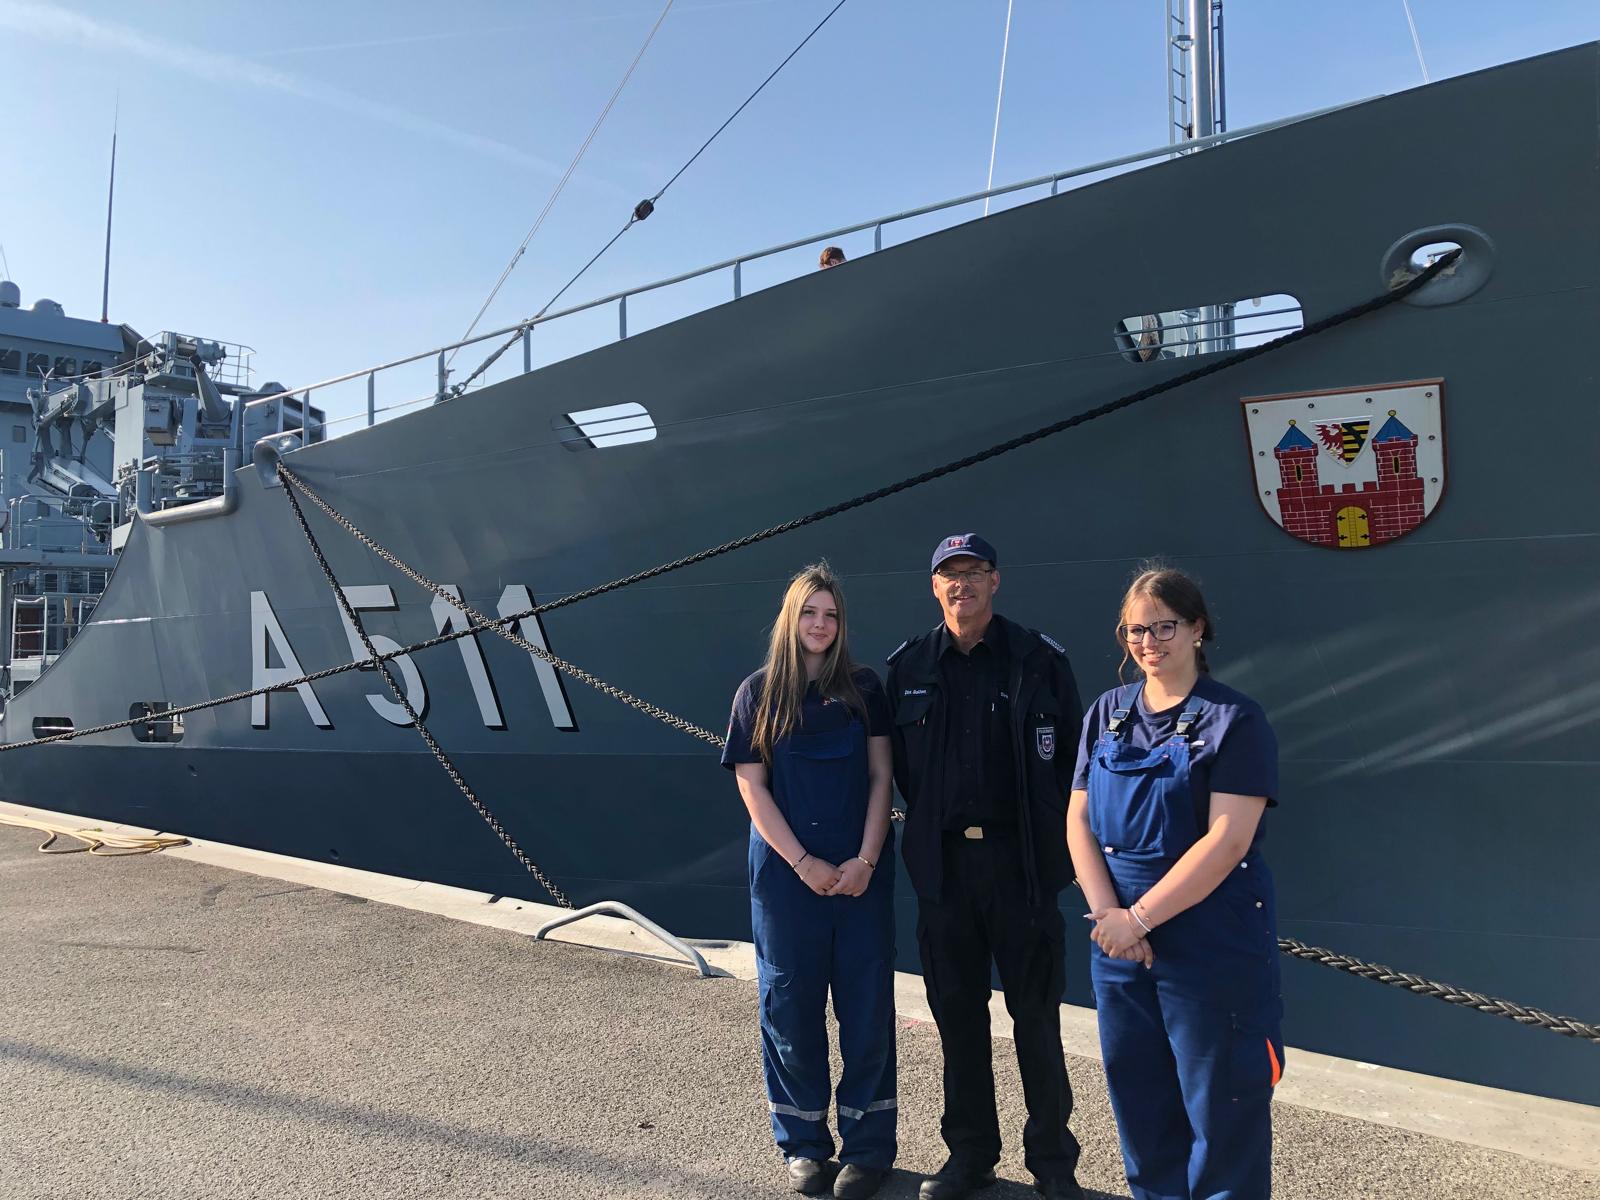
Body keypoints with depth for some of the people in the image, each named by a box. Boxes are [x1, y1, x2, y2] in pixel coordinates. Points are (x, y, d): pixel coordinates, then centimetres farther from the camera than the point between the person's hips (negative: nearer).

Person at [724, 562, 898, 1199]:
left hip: (861, 871, 1)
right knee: (791, 1004, 8)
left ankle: (867, 1147, 19)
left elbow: (881, 777, 2)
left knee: (867, 1005, 5)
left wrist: (865, 860, -9)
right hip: (787, 873, 0)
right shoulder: (759, 691, 0)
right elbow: (752, 787, -3)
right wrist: (804, 864, -9)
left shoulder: (864, 687, 3)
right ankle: (804, 1143, 24)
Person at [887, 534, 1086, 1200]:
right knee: (957, 1012, 12)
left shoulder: (1040, 659, -2)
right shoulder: (908, 667, 5)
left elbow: (1072, 759, 1)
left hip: (1021, 859, -2)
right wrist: (933, 823, 8)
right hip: (943, 863, 3)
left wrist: (1061, 842, -2)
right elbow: (901, 763, 12)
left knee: (1037, 1013, 7)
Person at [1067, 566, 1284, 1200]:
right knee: (1137, 1100, 16)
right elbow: (1079, 820, 3)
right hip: (1119, 941, 5)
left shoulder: (1236, 720, -9)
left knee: (1221, 1106, 6)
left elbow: (1227, 839, -17)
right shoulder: (1107, 714, 6)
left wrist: (1138, 918, -18)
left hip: (1211, 946, -5)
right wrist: (1107, 913, -10)